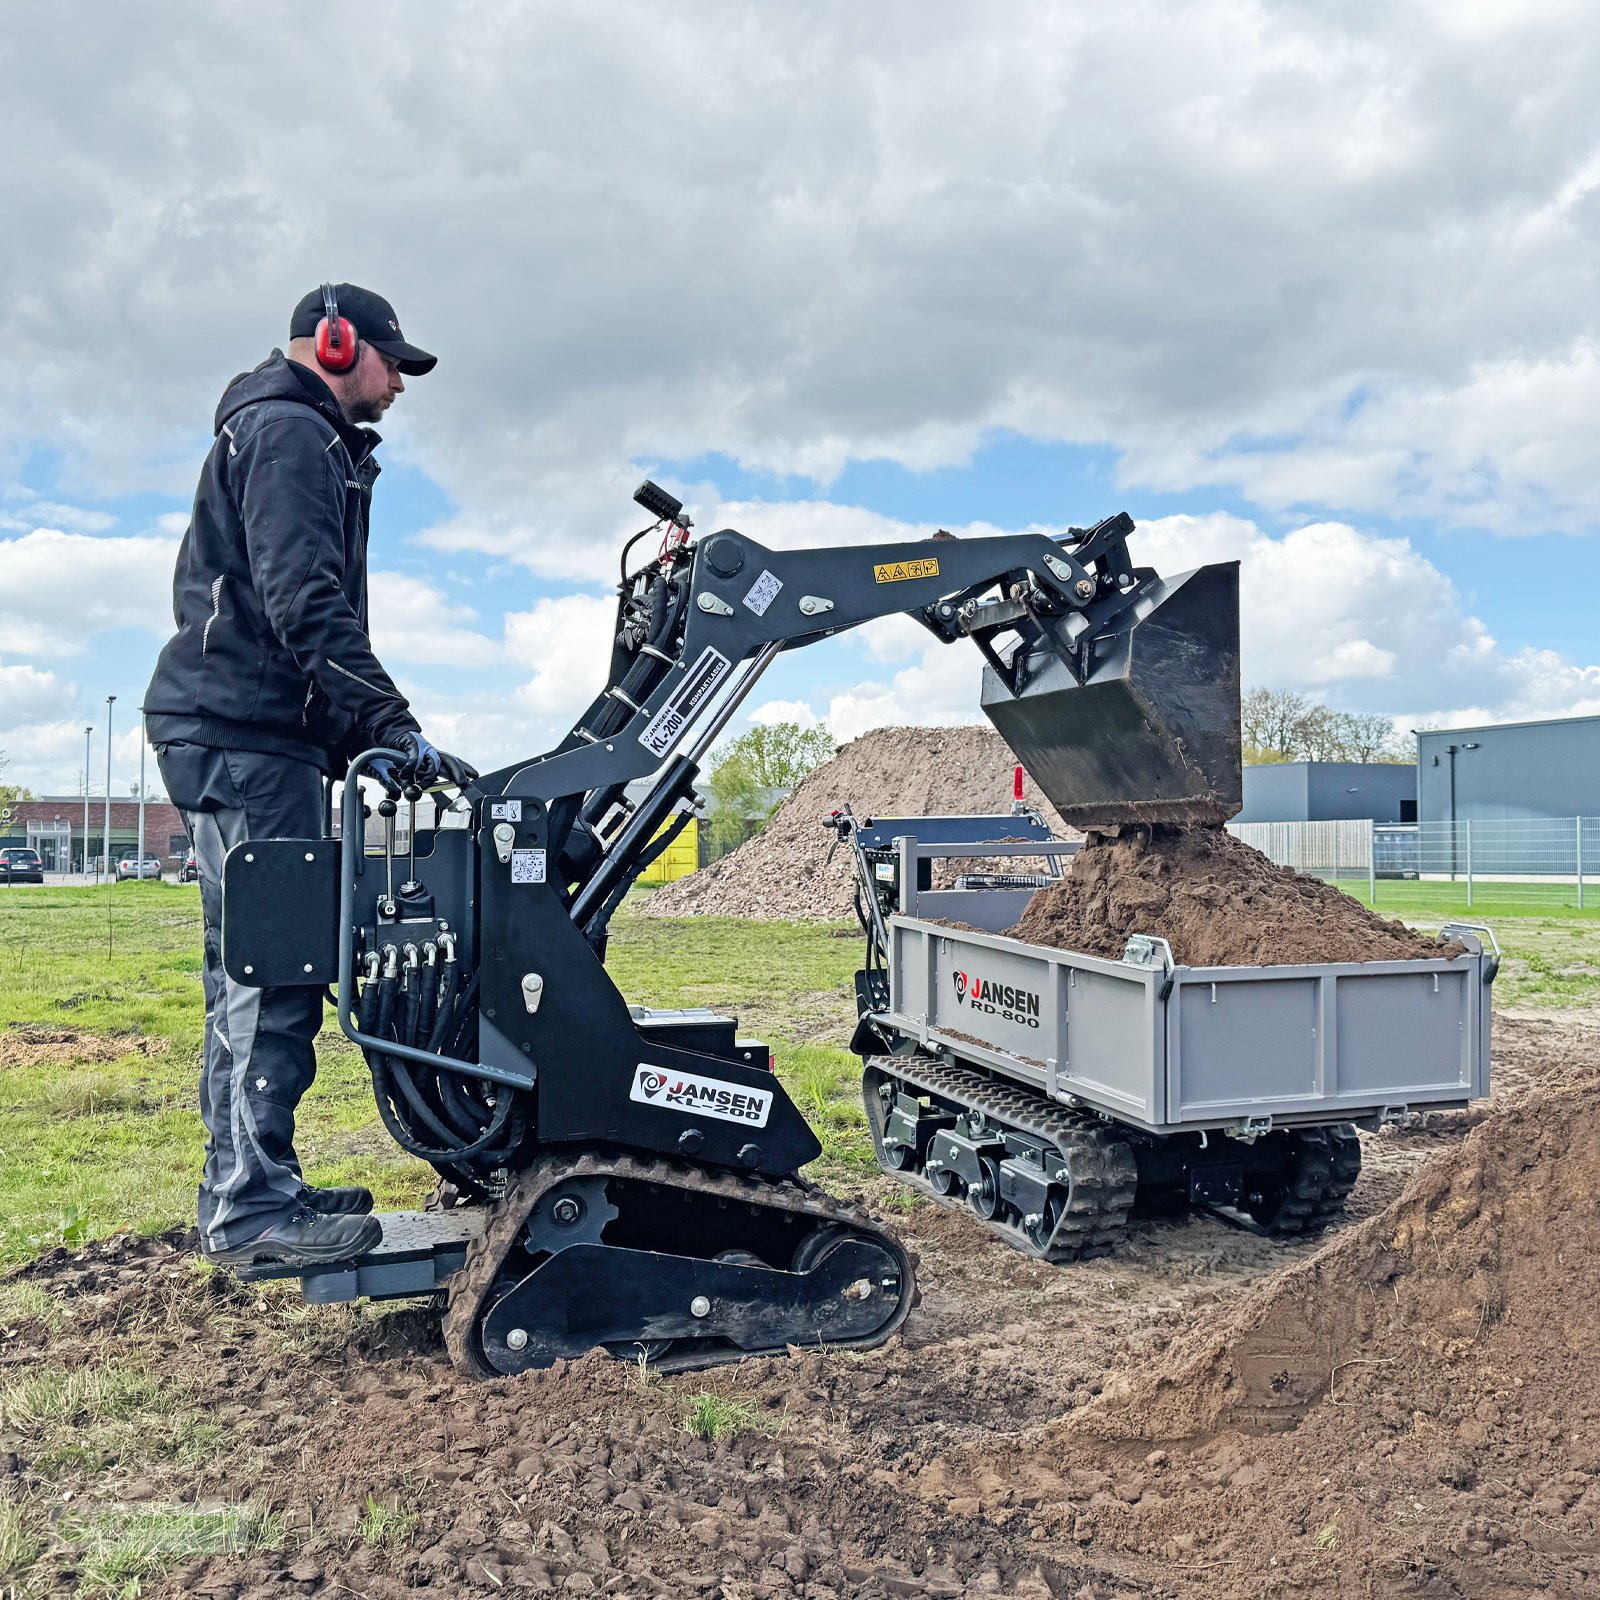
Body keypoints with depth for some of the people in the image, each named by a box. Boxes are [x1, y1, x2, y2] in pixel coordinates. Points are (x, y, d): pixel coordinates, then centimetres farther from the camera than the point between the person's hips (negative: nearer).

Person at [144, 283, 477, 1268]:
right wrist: (393, 728, -23)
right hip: (245, 734, -11)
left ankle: (246, 1190, 18)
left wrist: (354, 740, 21)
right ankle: (253, 1207, -6)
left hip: (243, 733, 11)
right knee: (273, 970, -11)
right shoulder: (291, 432, -6)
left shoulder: (295, 437, 28)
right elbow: (306, 604, -20)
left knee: (253, 974, 11)